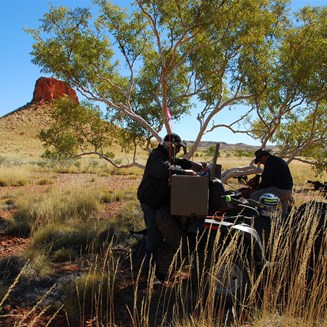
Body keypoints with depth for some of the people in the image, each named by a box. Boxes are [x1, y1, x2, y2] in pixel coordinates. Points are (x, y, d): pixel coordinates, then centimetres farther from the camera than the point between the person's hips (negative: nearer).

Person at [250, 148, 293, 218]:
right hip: (288, 191, 11)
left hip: (279, 190, -11)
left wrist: (258, 189, -1)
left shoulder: (270, 162, -14)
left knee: (253, 196, -11)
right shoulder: (280, 160, 20)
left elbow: (266, 180, -16)